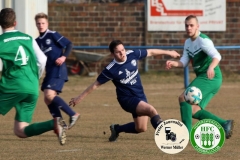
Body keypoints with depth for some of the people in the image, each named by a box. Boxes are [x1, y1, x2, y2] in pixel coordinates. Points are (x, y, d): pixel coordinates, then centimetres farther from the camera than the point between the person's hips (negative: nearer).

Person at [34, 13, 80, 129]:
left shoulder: (53, 35, -6)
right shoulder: (37, 41, 14)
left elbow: (69, 44, -8)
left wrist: (64, 57, -21)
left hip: (58, 71, -8)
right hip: (49, 72, 8)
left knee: (49, 95, -21)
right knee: (47, 99, 5)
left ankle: (73, 115, -14)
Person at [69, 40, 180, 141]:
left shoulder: (132, 54, -8)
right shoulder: (111, 70, -19)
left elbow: (151, 52, 8)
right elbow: (96, 85, -10)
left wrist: (168, 52, 17)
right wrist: (80, 98, -8)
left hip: (140, 96, 6)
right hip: (127, 99, -6)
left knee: (140, 128, 11)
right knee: (151, 110, -29)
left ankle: (117, 129, 33)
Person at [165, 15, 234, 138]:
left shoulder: (203, 40, -15)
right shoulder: (188, 42, 13)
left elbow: (217, 56, -28)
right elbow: (184, 62, 9)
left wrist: (211, 67, -49)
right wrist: (173, 63, -13)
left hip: (210, 78, -9)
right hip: (202, 78, 9)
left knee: (184, 98, -20)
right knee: (193, 111, 4)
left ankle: (186, 132, -19)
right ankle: (224, 124, 7)